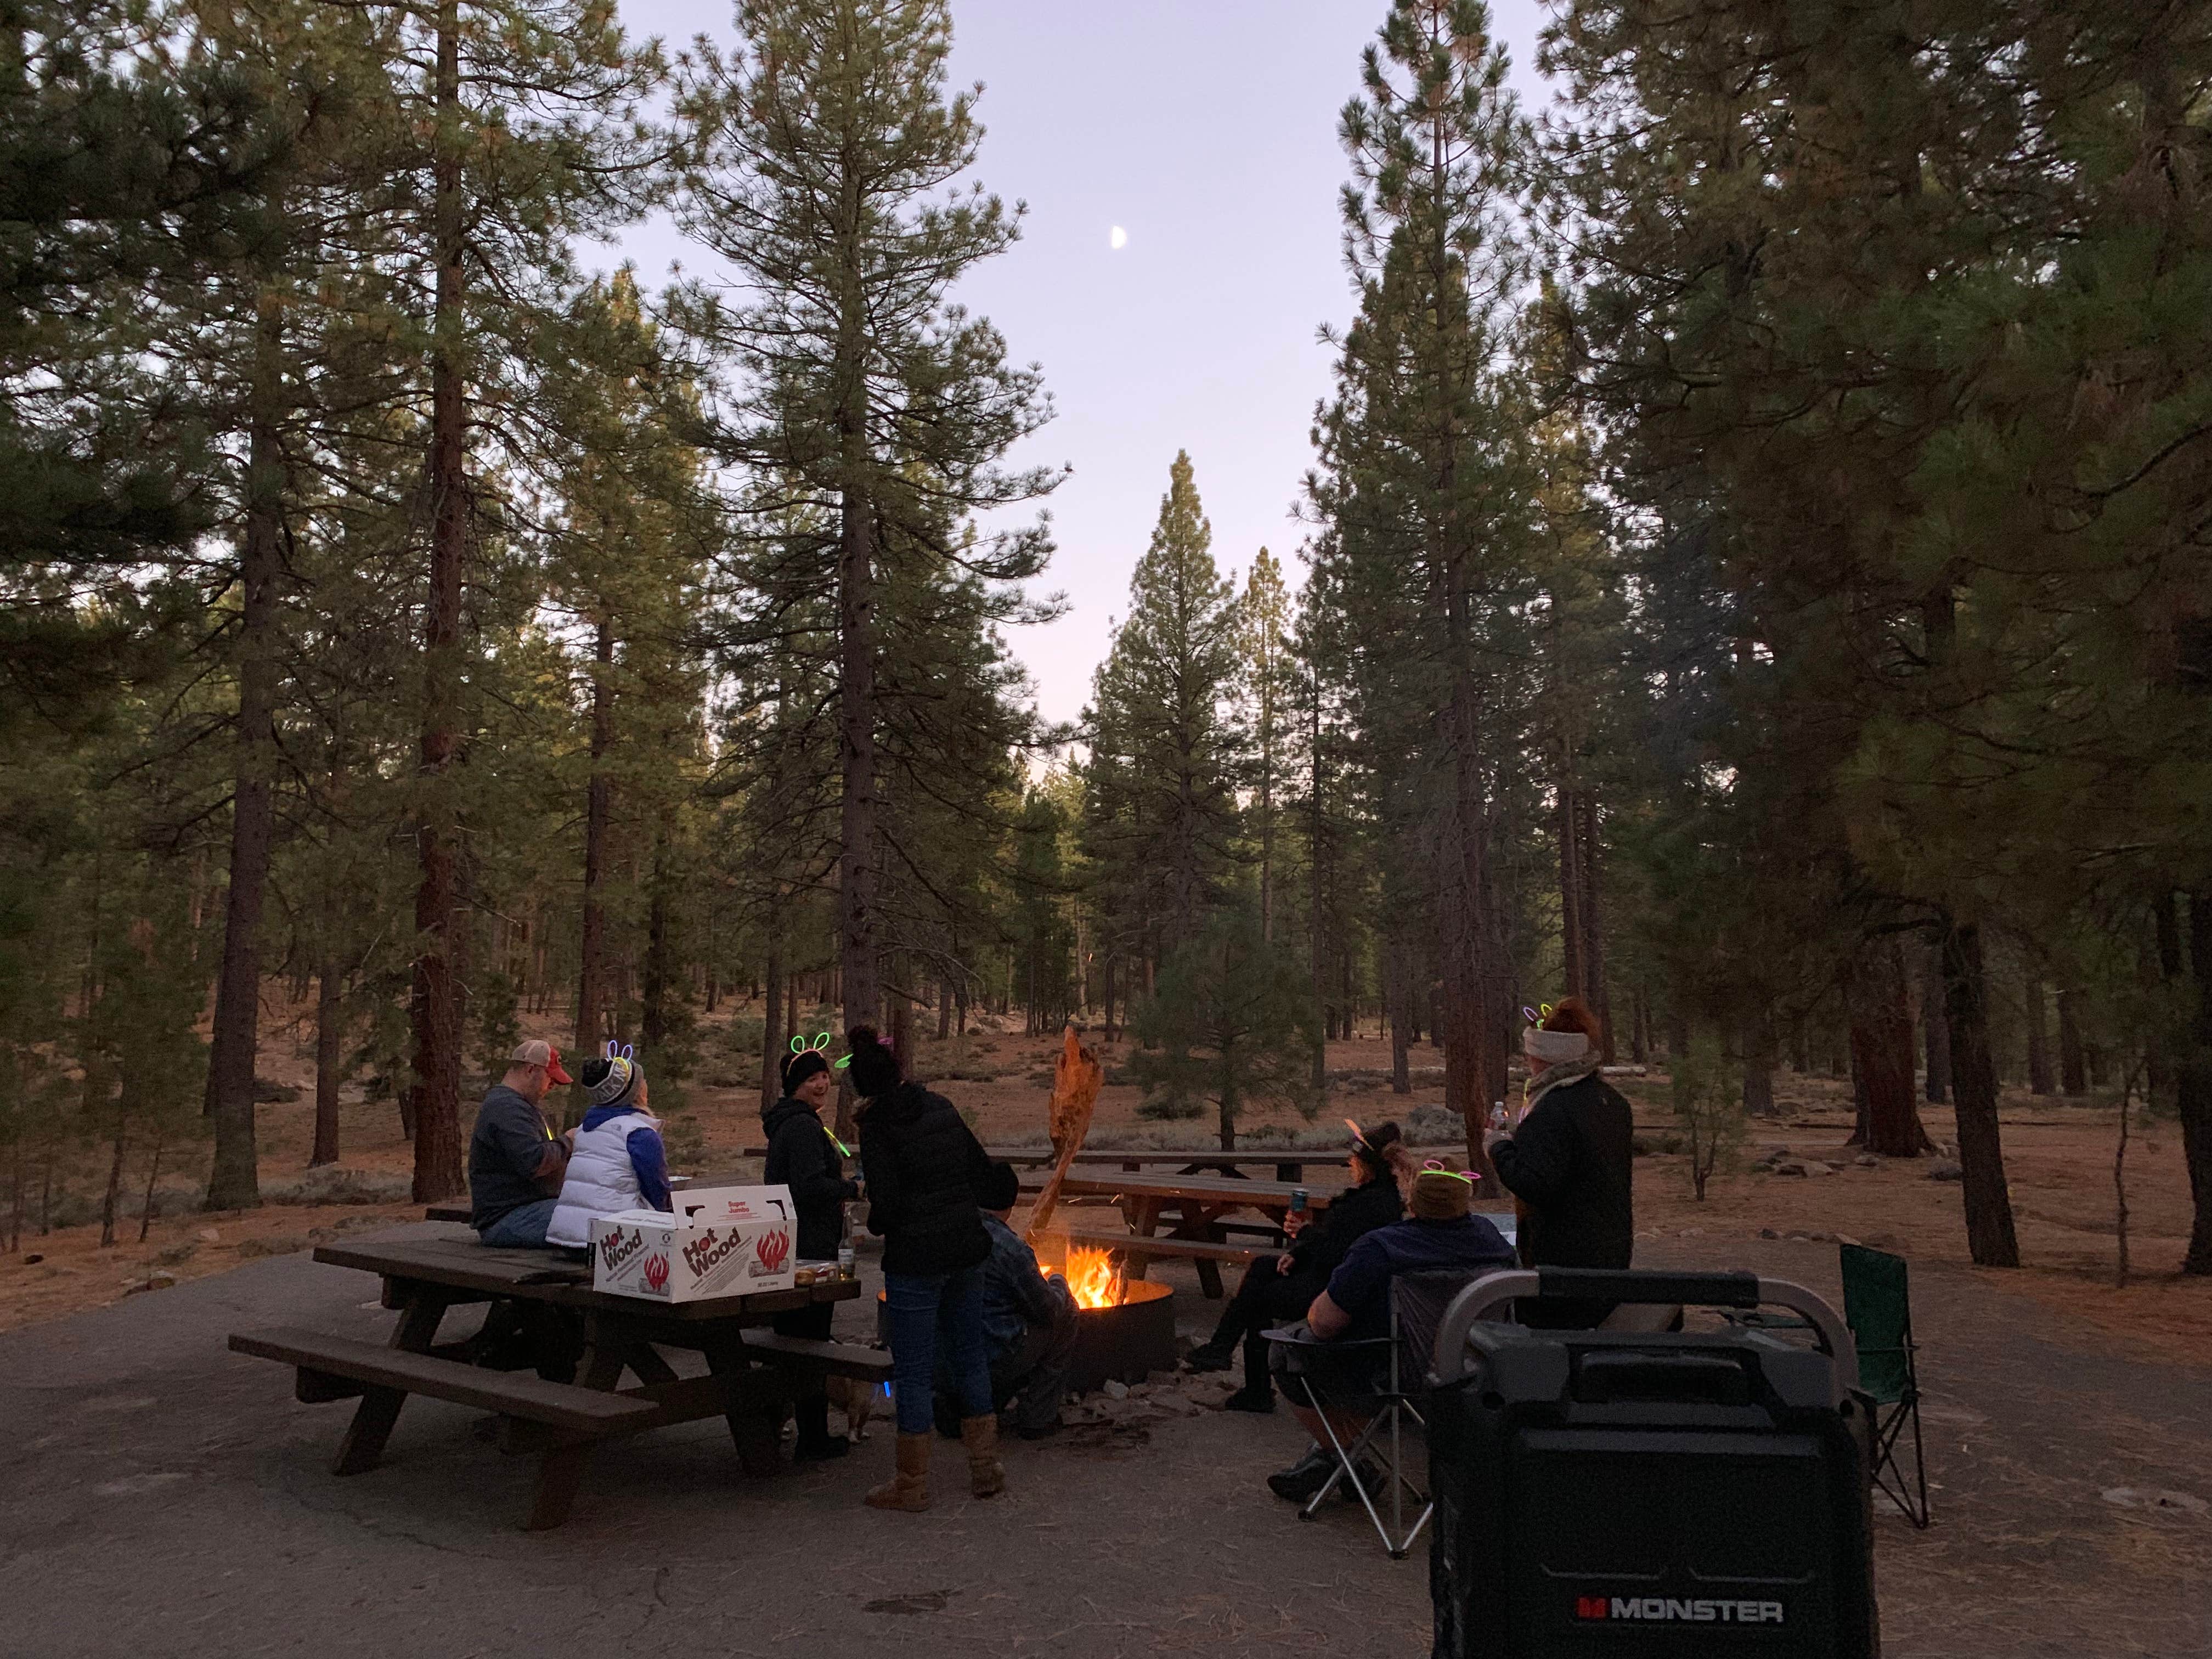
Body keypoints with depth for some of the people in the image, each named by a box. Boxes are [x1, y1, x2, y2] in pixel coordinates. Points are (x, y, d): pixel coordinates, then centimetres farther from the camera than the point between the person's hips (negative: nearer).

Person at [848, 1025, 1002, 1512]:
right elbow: (982, 1170, 9)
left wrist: (875, 1225, 4)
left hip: (915, 1257, -6)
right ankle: (986, 1467, 26)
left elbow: (887, 1203, -17)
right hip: (967, 1247, 6)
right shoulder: (940, 1106, 5)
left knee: (914, 1370, 5)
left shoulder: (876, 1126, -12)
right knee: (970, 1353, 18)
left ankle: (913, 1484, 15)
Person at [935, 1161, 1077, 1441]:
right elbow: (1048, 1310, -7)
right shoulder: (1010, 1248, -17)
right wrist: (1058, 1284, 16)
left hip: (942, 1368, 7)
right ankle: (1035, 1417, 17)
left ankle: (950, 1407, 24)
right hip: (996, 1362, -7)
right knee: (1066, 1309, 14)